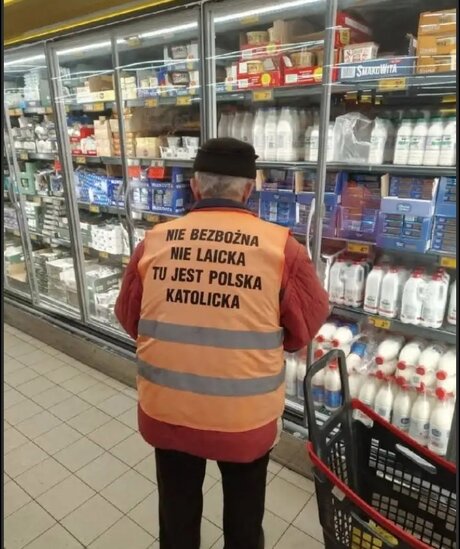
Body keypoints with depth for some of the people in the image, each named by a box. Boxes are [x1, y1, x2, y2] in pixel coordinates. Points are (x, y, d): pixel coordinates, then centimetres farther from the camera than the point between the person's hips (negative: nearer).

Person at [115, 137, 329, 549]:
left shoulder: (154, 241, -8)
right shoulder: (281, 246, -15)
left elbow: (129, 319, 4)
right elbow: (307, 325, -4)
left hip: (166, 410, 2)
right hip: (246, 415, -1)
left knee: (177, 515, 28)